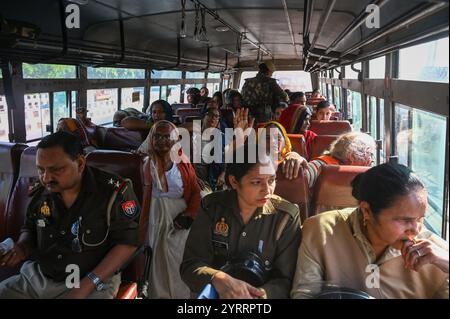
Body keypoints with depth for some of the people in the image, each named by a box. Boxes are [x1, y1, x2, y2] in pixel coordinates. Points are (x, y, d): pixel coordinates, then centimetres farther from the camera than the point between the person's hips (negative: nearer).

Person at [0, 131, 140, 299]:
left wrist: (85, 286, -20)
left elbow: (128, 242, -14)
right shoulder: (40, 192, 3)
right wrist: (22, 247, -3)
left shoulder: (113, 191, -14)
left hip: (94, 283, -5)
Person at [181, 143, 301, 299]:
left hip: (260, 293, -1)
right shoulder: (211, 207, -3)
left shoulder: (287, 217, -6)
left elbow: (285, 279, -6)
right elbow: (190, 265, -5)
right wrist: (218, 279, -25)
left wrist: (260, 294, -26)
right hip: (212, 294, 1)